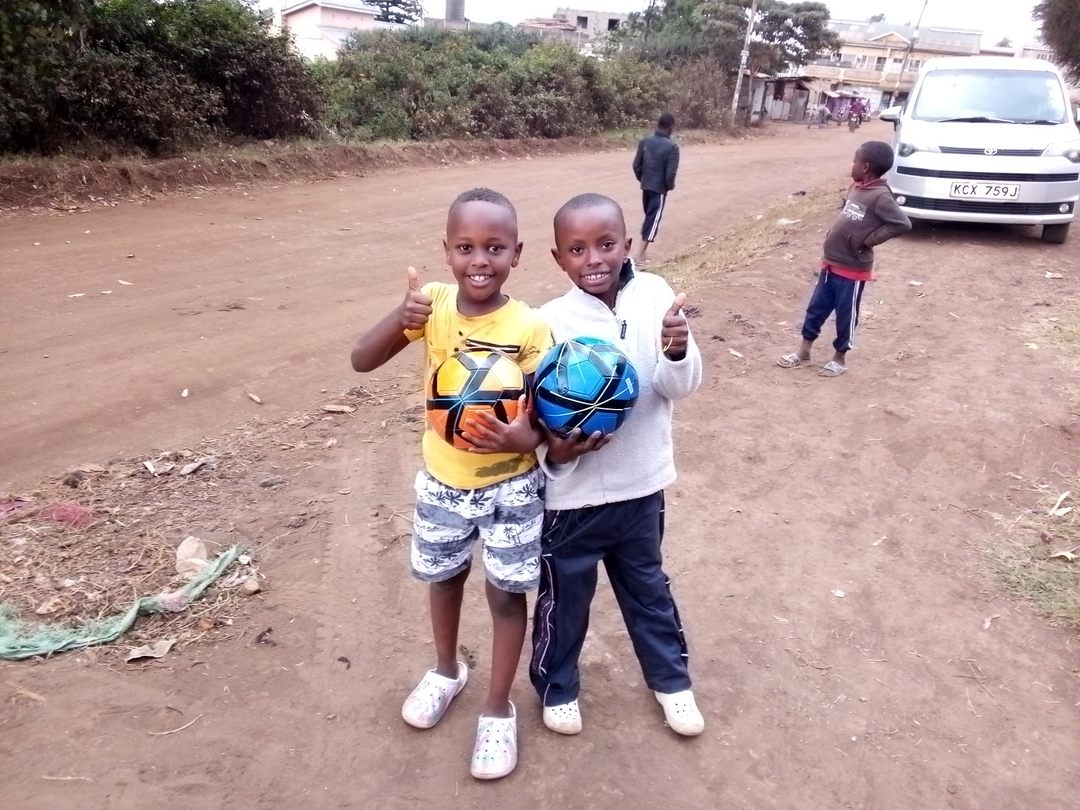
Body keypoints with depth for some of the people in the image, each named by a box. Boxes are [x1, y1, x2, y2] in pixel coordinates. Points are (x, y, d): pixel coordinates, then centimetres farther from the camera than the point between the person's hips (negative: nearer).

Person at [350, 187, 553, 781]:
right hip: (442, 480, 3)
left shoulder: (529, 329, -20)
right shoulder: (432, 306, -12)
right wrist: (399, 319, -36)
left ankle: (498, 709, 30)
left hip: (510, 485, -3)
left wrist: (523, 436, -38)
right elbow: (361, 361, -17)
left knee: (505, 593, 8)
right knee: (443, 578, 22)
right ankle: (446, 671, 49)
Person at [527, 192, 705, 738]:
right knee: (565, 595, 17)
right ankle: (557, 685, 44)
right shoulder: (551, 323, -18)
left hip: (641, 483, 3)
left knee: (646, 584, 25)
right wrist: (555, 452, -30)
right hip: (573, 492, -2)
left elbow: (681, 387, -9)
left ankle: (670, 677, 49)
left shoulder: (654, 296, -10)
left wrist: (678, 352, -30)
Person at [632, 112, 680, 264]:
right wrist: (670, 186, 0)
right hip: (659, 188, -6)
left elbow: (636, 165, 3)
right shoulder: (672, 147, -16)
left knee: (649, 215, 20)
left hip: (645, 186, 6)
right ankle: (641, 252, -3)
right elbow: (671, 172, -18)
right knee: (653, 218, 1)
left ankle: (642, 248, 28)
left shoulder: (644, 141, -1)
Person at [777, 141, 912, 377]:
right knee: (816, 308, 14)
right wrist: (834, 233, 8)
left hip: (852, 270, -8)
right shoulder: (855, 188, 6)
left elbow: (903, 224, -24)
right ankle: (804, 352, 27)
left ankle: (840, 358, 23)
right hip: (830, 264, 8)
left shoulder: (880, 196, -19)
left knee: (845, 315, 7)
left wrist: (870, 240, -19)